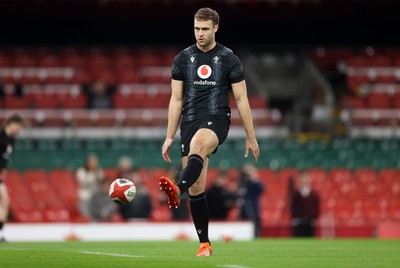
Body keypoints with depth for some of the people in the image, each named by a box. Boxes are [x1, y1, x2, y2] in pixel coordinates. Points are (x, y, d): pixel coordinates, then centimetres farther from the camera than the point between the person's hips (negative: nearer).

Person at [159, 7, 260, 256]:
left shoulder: (228, 59, 2)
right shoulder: (183, 59, 9)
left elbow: (242, 99, 4)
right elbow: (176, 100, 11)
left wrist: (251, 138, 3)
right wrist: (169, 137, 6)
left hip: (217, 120, -4)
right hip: (190, 122, 4)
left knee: (196, 147, -39)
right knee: (196, 189, 0)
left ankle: (177, 191, -62)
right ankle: (205, 244, 8)